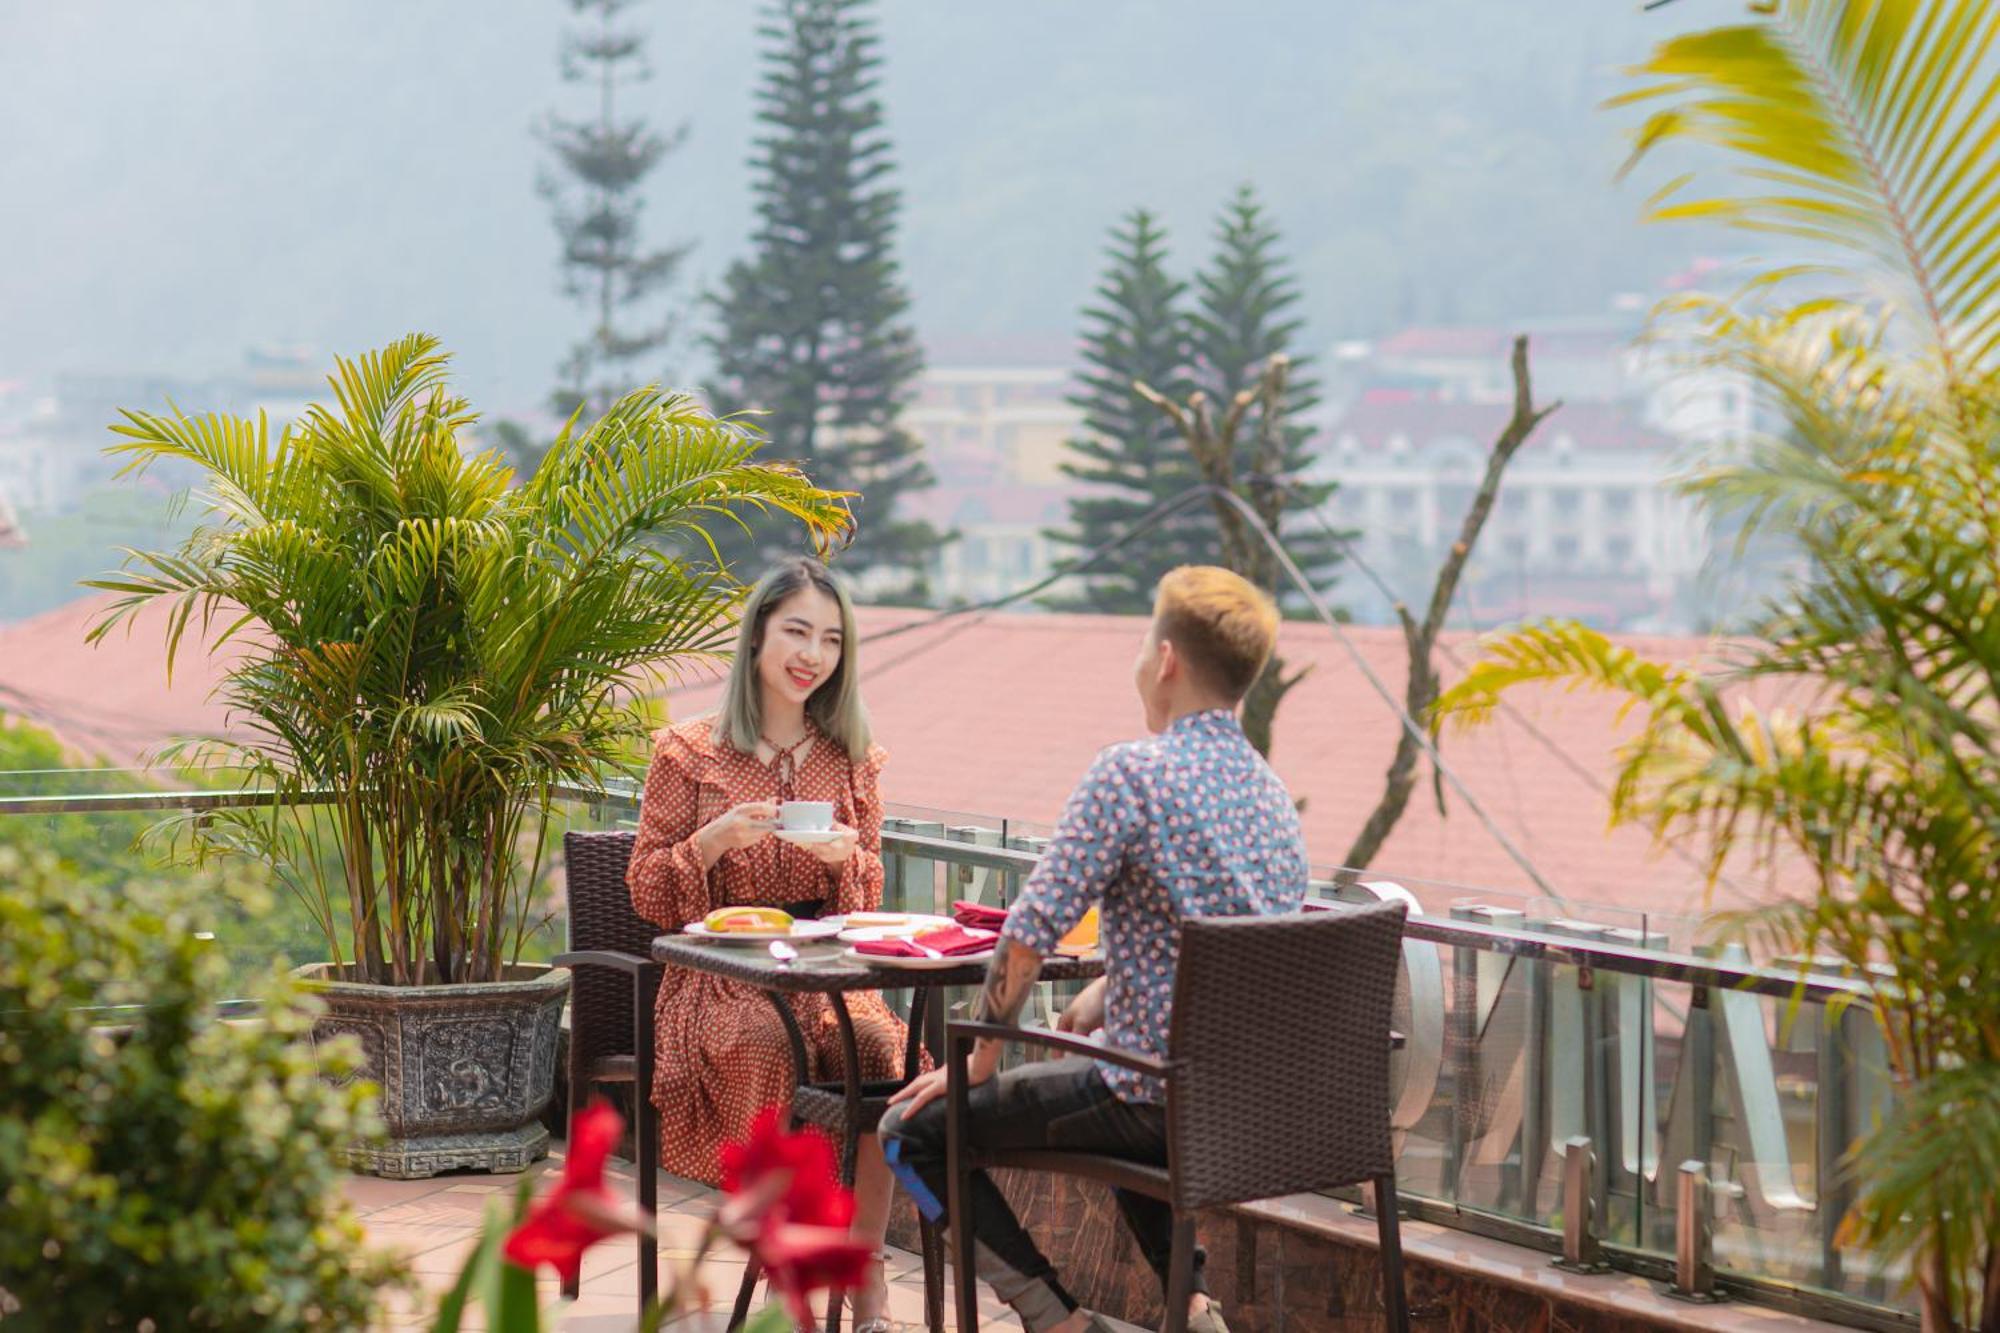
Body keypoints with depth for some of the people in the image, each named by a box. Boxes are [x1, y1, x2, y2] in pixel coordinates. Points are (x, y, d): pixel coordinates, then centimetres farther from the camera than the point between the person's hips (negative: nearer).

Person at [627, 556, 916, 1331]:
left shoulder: (849, 757, 13)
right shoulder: (689, 755, 4)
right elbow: (646, 896, 5)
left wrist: (847, 856, -6)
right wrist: (715, 840, -13)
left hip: (823, 971, 2)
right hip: (721, 977, -2)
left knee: (881, 1046, -31)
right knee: (768, 1048, -36)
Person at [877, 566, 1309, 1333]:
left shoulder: (1132, 773, -16)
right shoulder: (1274, 794, 10)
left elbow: (1029, 936, -18)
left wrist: (982, 1059, -5)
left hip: (1162, 1099, -8)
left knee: (915, 1130, 6)